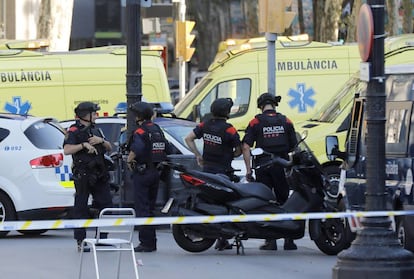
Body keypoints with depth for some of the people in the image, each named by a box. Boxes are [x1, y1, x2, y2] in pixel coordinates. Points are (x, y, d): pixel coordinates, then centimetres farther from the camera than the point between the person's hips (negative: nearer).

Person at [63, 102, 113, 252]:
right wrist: (84, 145, -22)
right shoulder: (74, 131, -5)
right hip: (83, 176, -7)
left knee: (106, 205, 5)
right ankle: (81, 241, 0)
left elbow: (109, 148, 18)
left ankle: (102, 238, 14)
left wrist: (101, 141, -1)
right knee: (81, 207, -2)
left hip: (99, 175, 7)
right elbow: (67, 150, -17)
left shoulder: (95, 130, 18)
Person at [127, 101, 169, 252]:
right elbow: (166, 148, 15)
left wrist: (129, 160, -16)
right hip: (155, 172, 8)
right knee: (150, 207, 14)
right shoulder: (158, 130, 11)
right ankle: (151, 242, 17)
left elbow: (137, 148, -32)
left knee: (142, 208, -5)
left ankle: (146, 242, -8)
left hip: (142, 172, -8)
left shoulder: (140, 132, -14)